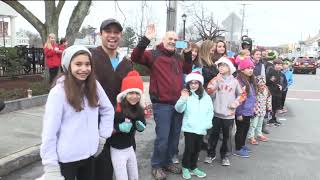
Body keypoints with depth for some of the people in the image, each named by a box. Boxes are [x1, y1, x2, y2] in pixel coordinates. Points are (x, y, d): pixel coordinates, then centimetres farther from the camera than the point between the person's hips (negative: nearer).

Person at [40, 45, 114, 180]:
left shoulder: (94, 85, -1)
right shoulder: (59, 91, -15)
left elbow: (108, 110, 11)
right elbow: (49, 130, -15)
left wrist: (103, 136, 5)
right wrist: (51, 165, -15)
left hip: (89, 154, 5)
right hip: (66, 159, -5)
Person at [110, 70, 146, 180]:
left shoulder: (139, 110, -4)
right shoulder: (116, 109, -23)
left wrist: (141, 127, -10)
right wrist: (119, 128, -30)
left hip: (130, 148, 6)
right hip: (117, 150, -6)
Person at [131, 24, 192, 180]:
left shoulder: (179, 57, 15)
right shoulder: (154, 54, -4)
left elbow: (188, 70, 26)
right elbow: (135, 57, -18)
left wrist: (188, 53, 13)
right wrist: (146, 39, -28)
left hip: (178, 103, 7)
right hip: (162, 104, -6)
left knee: (174, 136, 16)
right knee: (162, 137, -2)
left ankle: (167, 162, 34)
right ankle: (156, 165, 19)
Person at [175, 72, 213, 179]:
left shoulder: (206, 97, 8)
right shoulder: (186, 95, -3)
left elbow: (210, 111, 8)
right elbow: (179, 109, -12)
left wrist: (207, 123, -4)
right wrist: (183, 99, -28)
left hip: (201, 129, 4)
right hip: (189, 127, -4)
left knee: (197, 149, 14)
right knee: (189, 149, -2)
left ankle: (193, 167, 32)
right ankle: (185, 167, 20)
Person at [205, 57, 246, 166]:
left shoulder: (234, 81, 4)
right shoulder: (215, 80, 0)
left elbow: (242, 94, 11)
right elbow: (210, 93, -10)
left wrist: (236, 103, -4)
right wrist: (216, 81, -19)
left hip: (229, 114, 1)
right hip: (216, 113, -1)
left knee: (226, 135, 10)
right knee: (214, 134, 7)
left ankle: (224, 155, 26)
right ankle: (211, 154, 22)